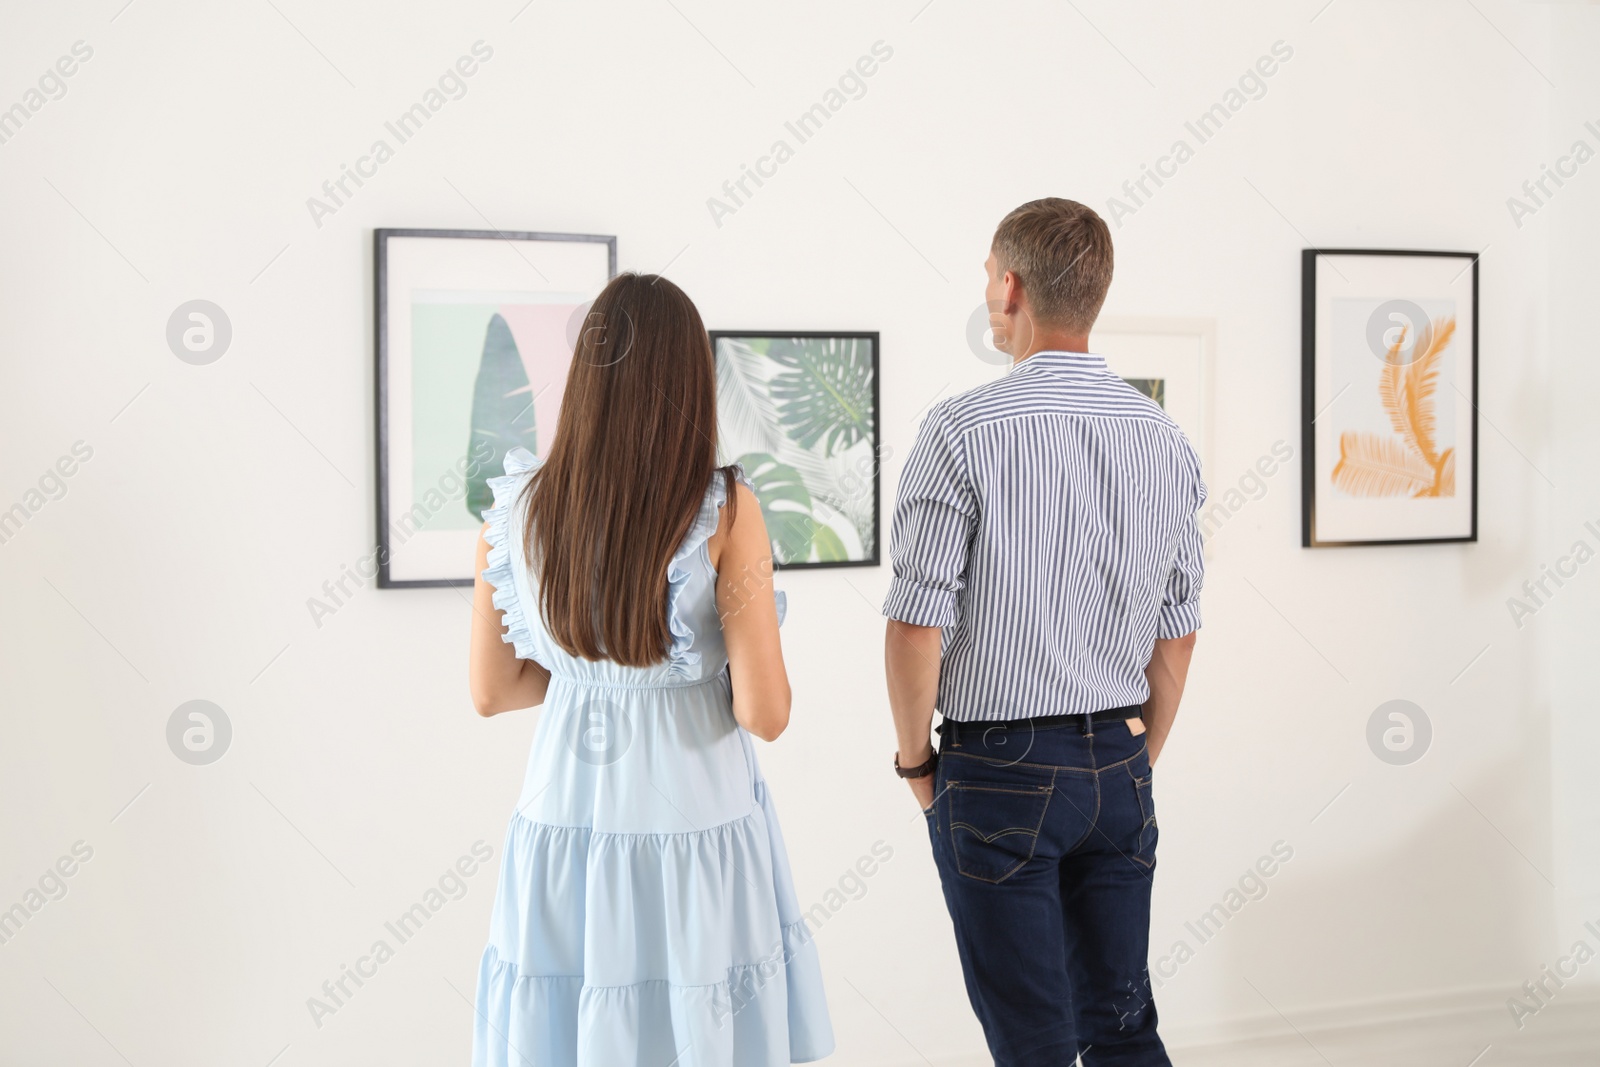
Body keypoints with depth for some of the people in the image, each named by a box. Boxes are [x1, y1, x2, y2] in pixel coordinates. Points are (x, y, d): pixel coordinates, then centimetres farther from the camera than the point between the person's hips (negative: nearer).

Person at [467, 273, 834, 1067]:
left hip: (564, 831, 3)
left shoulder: (516, 508, -4)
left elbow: (490, 692, 4)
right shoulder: (724, 510, -13)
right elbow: (765, 712, -14)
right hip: (693, 842, -3)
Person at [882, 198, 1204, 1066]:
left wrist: (915, 760, 0)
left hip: (998, 770, -5)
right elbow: (1176, 633, 9)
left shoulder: (963, 432, -14)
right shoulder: (1166, 439, 4)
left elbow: (917, 626, -15)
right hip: (1117, 768, 5)